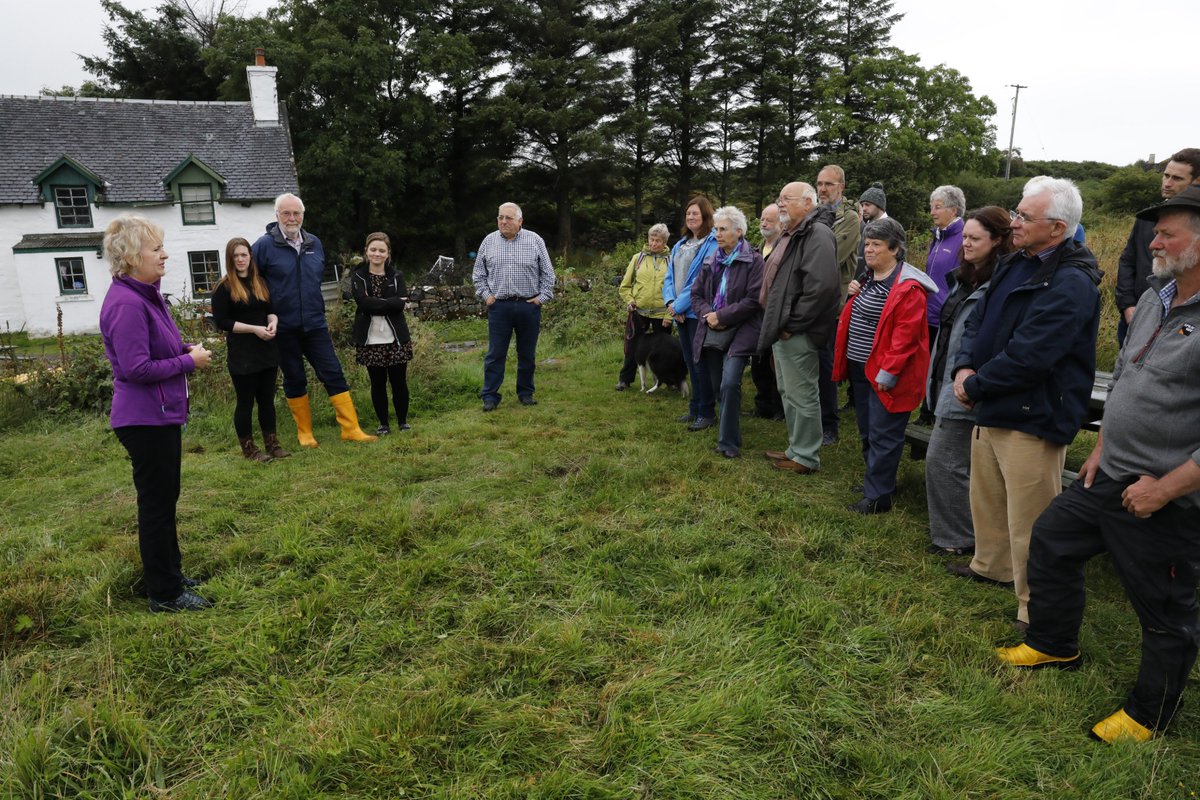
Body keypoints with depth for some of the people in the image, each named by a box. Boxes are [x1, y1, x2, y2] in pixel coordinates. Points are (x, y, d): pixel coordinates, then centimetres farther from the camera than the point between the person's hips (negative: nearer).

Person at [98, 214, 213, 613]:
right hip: (146, 420, -10)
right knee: (157, 502, 1)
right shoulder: (126, 304, -21)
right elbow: (137, 368, -25)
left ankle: (169, 573, 35)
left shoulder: (146, 295, 9)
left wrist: (186, 348, 2)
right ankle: (165, 594, 14)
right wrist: (190, 361, -15)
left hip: (162, 415, 10)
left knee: (164, 498, 20)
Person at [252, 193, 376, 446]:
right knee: (295, 380, 8)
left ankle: (351, 429, 2)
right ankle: (304, 432, 21)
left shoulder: (315, 244, 6)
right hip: (284, 327, -3)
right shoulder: (264, 245, -8)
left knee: (333, 374, -1)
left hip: (315, 323, 3)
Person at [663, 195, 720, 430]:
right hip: (680, 312, 8)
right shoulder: (680, 245, 14)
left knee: (700, 362, -2)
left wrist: (679, 305, -16)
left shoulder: (712, 243, -12)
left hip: (698, 312, -8)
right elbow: (670, 277, 11)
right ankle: (695, 408, 25)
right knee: (690, 362, 14)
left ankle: (707, 412, 8)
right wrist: (670, 302, -6)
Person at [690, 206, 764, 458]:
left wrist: (721, 316, -13)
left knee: (729, 385, -18)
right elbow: (696, 293, 13)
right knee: (717, 386, 10)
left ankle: (728, 441, -8)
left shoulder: (753, 261, -5)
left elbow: (753, 300, -13)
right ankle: (728, 429, 29)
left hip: (739, 332, -6)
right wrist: (707, 314, -6)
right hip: (711, 332, 6)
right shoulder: (711, 261, 14)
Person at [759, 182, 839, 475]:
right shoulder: (790, 235, 18)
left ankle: (806, 457, 11)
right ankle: (796, 448, 31)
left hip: (796, 334, -11)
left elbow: (822, 286, -27)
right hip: (782, 329, 11)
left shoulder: (817, 234, -15)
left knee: (802, 396, -1)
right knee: (788, 393, 18)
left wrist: (792, 324, -21)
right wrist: (776, 324, 14)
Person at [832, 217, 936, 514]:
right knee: (867, 432, 18)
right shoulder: (868, 278, 12)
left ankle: (877, 496, 7)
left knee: (882, 436, -2)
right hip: (861, 369, 9)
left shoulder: (907, 288, -17)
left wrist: (887, 372, -22)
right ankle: (877, 481, 33)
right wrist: (855, 296, 4)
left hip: (884, 375, -9)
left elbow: (905, 334, -21)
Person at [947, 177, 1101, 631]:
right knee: (987, 498, 24)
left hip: (1032, 420, -9)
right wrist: (965, 367, -4)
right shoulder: (1014, 264, 11)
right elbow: (978, 321, 14)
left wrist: (975, 387, -12)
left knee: (1029, 522, -2)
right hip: (991, 410, 10)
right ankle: (992, 566, 44)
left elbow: (1027, 357, -25)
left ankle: (1036, 609, 13)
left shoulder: (1070, 283, -19)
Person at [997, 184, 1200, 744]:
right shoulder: (1154, 298, 6)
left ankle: (1148, 714, 30)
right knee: (1050, 541, 19)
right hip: (1110, 475, 9)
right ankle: (1054, 644, 41)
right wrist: (1101, 447, 14)